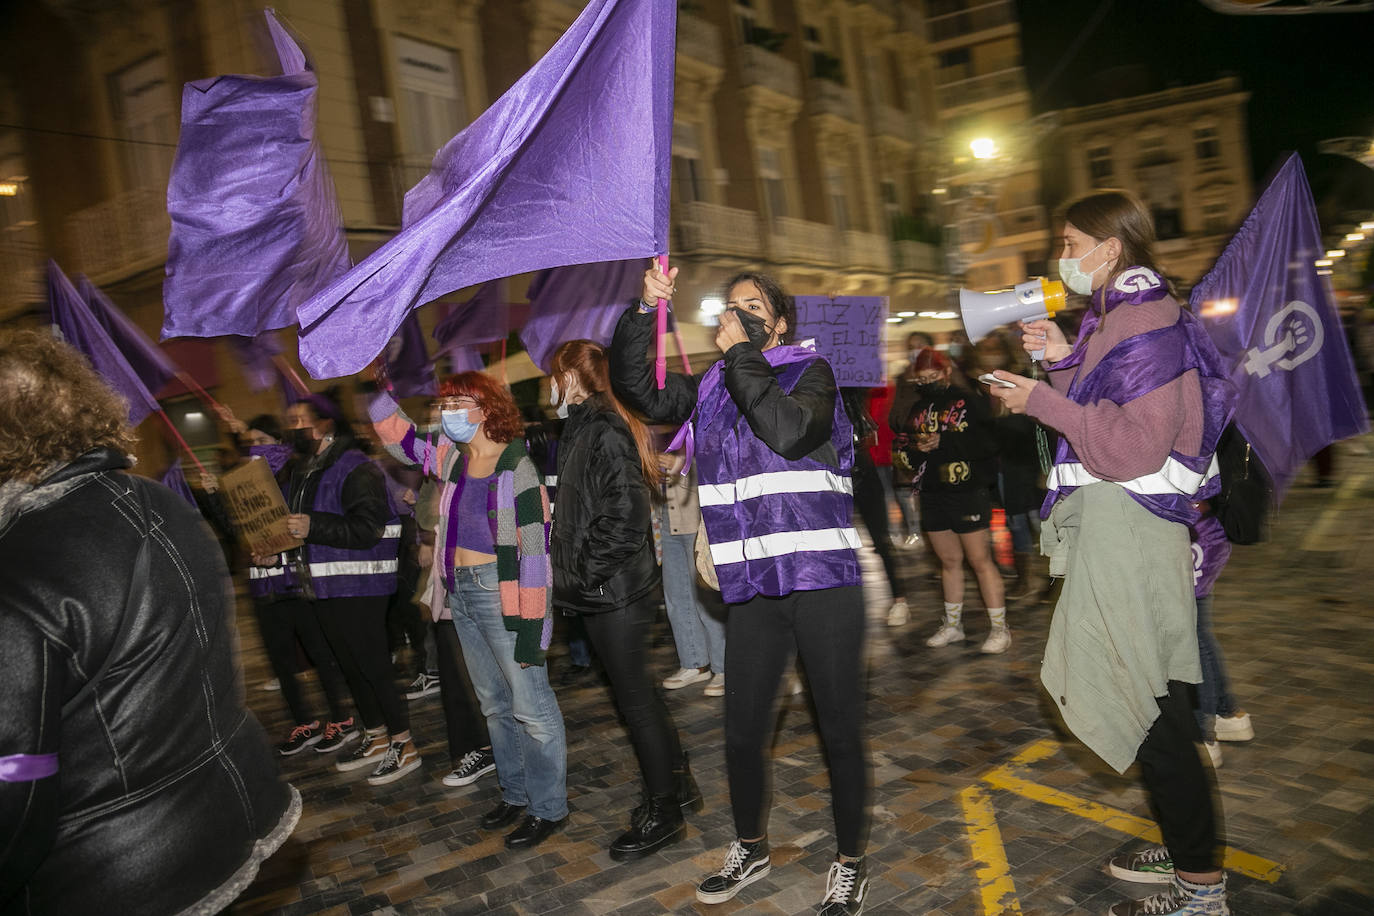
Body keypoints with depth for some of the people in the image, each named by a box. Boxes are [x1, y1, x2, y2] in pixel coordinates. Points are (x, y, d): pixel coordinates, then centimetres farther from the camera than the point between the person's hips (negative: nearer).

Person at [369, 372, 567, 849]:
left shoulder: (515, 468, -16)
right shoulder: (451, 460, 6)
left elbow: (535, 550, -19)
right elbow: (397, 434, 20)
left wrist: (532, 623, -21)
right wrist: (375, 388, 8)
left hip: (503, 596, -8)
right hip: (462, 594, 8)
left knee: (531, 706, 1)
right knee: (495, 704, 19)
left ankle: (548, 807, 16)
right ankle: (515, 793, 34)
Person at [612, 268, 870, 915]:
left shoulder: (810, 371, 0)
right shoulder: (711, 387, 13)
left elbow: (787, 431, -19)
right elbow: (637, 388, 8)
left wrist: (743, 354, -10)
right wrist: (646, 311, -2)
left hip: (822, 581, -4)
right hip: (752, 586, 4)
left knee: (839, 732, 6)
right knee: (742, 732, 13)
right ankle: (750, 850, 37)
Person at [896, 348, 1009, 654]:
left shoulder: (968, 401, -6)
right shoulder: (917, 408, 13)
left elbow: (988, 442, -16)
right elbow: (903, 445, 15)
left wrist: (944, 441, -21)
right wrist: (917, 449, -8)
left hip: (967, 493, -6)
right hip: (931, 495, 6)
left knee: (980, 561, -3)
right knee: (949, 561, 15)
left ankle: (999, 628, 7)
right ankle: (952, 625, 25)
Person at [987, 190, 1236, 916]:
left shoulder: (1145, 324, -14)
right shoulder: (1120, 316, 18)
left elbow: (1135, 445, -21)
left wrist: (1042, 401, -17)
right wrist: (1064, 361, 10)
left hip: (1129, 529, -10)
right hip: (1112, 523, 10)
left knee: (1146, 707, -3)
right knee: (1151, 702, 18)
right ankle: (1189, 849, 32)